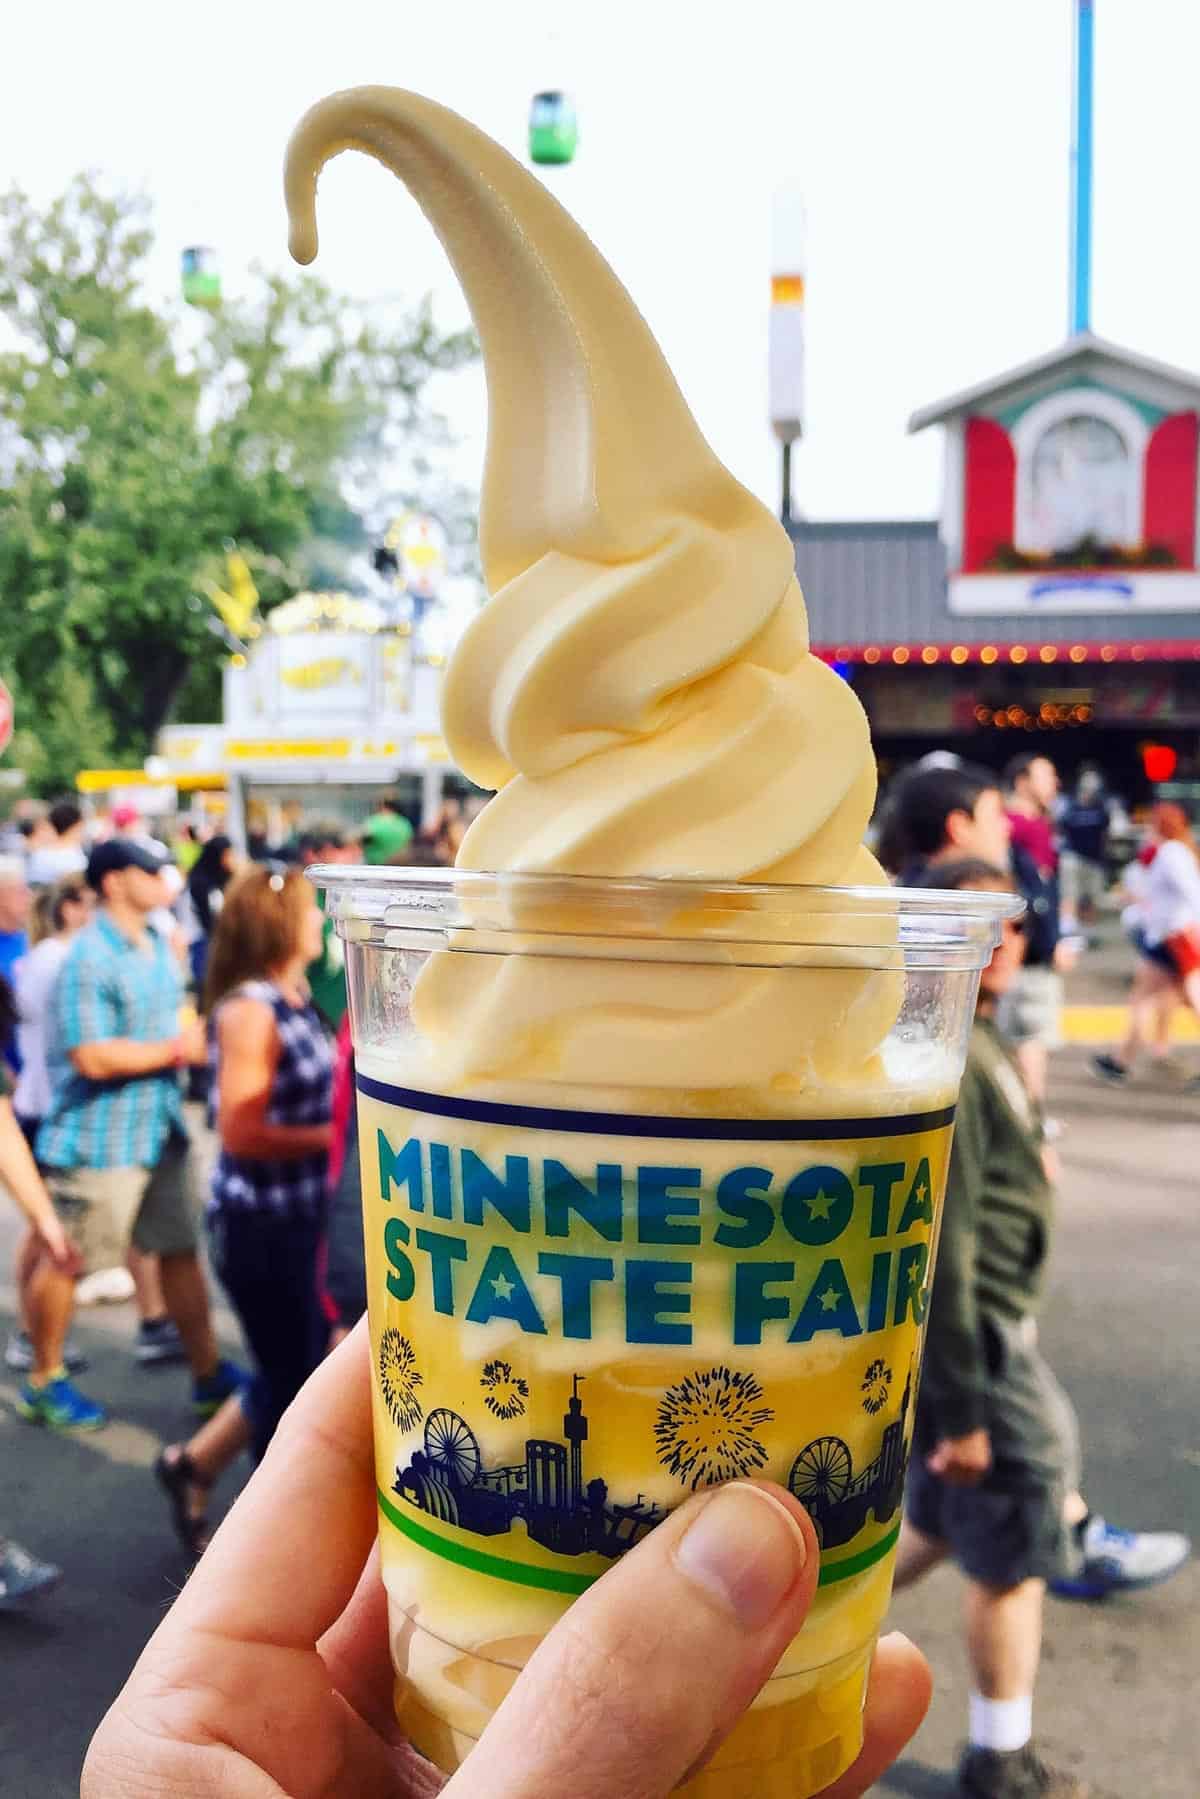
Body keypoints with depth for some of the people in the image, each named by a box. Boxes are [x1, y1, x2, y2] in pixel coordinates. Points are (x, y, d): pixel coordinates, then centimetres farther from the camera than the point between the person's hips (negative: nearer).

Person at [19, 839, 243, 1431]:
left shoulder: (157, 947, 9)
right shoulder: (89, 959, -19)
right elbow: (93, 1056, -25)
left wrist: (192, 1040, 0)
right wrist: (173, 1050, -16)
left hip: (157, 1129, 8)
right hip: (96, 1136, -8)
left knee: (180, 1248, 13)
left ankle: (208, 1374, 23)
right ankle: (43, 1382, 27)